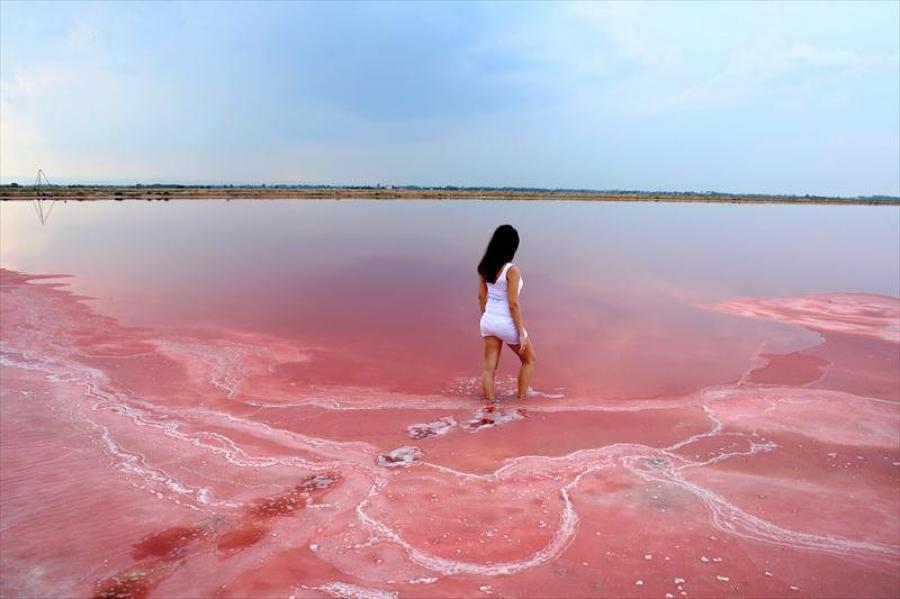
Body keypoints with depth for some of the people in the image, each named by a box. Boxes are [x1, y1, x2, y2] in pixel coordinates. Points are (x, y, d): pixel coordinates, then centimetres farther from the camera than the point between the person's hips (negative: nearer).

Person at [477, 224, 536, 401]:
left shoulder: (485, 266, -1)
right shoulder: (512, 270, -21)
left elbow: (481, 296, 8)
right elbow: (513, 304, -21)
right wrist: (521, 333, -13)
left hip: (488, 321, 6)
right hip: (507, 323, -5)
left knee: (489, 366, 13)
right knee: (529, 360, 19)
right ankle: (520, 399, 25)